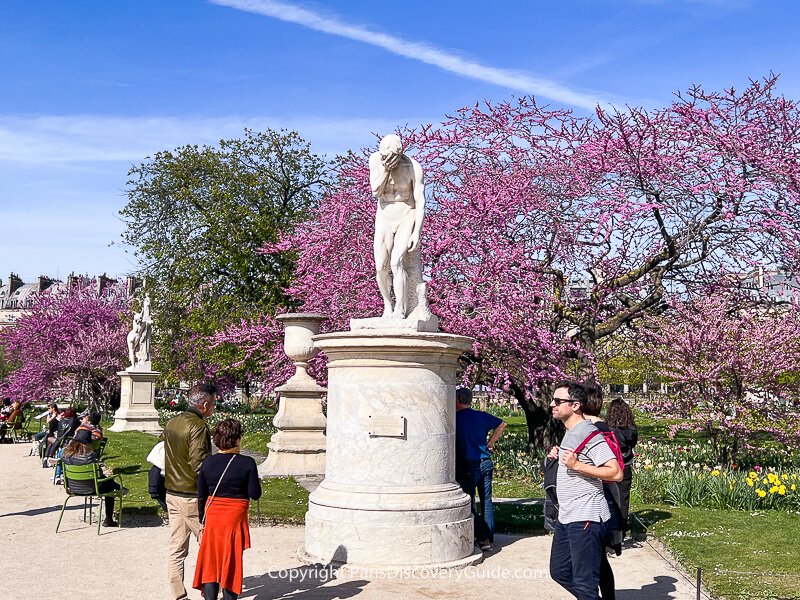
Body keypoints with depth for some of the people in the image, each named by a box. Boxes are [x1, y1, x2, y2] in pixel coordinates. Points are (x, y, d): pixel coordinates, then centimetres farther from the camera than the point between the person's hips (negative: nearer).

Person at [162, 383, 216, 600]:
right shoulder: (198, 426, -17)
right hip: (192, 496, -8)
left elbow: (161, 453, 15)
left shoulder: (171, 423, 9)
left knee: (176, 548, 10)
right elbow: (199, 464, -21)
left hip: (171, 493, 8)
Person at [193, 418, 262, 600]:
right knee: (232, 561, 8)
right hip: (235, 518, -3)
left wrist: (203, 520, 15)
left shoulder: (208, 463, -1)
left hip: (212, 518, 3)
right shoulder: (247, 463, -12)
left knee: (211, 561, 10)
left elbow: (201, 496, 5)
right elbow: (255, 494, -10)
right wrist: (257, 482, 10)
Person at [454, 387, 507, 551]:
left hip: (467, 466, -5)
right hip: (486, 462, 5)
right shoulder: (482, 416, 5)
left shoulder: (455, 419, -10)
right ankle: (490, 538, 19)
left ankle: (483, 539, 3)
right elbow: (502, 424, 17)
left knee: (469, 502, 5)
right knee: (486, 500, 13)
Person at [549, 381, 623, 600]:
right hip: (566, 517, 10)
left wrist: (576, 465, -23)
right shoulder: (569, 433, 15)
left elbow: (615, 473, -22)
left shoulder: (588, 433, -15)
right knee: (560, 572, 19)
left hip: (585, 519, -10)